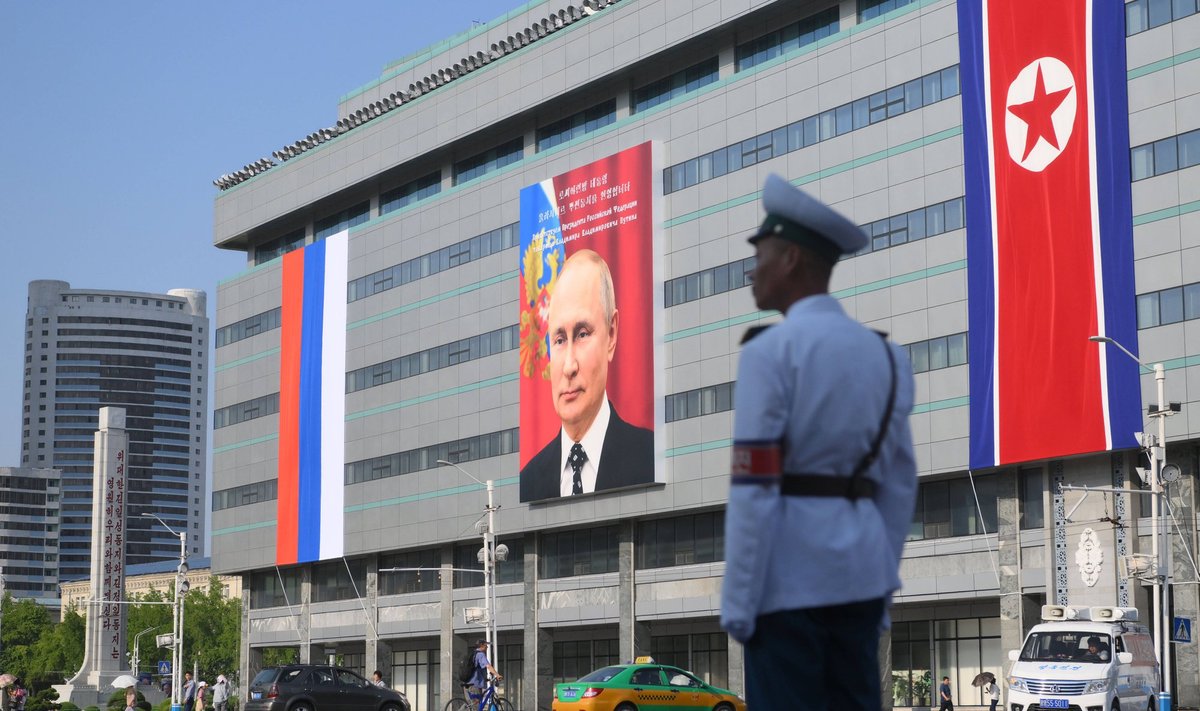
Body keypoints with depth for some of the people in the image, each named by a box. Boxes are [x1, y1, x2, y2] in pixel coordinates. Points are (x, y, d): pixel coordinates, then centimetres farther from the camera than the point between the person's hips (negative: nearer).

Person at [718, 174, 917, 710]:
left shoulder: (770, 351, -10)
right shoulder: (884, 354, 10)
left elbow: (753, 487, -15)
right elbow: (900, 482, 12)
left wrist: (737, 600, -11)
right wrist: (883, 583, 18)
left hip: (788, 573, -6)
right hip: (859, 567, 7)